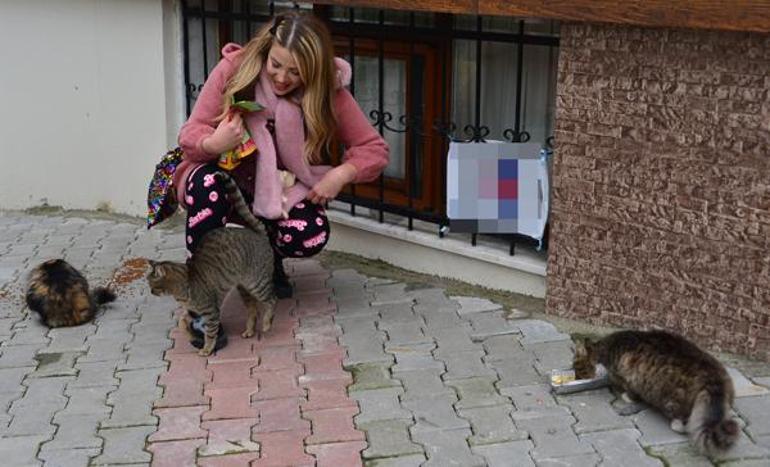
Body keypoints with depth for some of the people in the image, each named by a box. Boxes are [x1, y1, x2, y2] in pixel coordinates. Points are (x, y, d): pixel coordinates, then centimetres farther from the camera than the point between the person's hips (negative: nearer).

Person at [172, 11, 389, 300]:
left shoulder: (329, 93, -14)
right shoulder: (234, 68, -17)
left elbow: (375, 150, -9)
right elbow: (190, 134, -14)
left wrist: (342, 174, -28)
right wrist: (212, 144, -37)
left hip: (282, 194, 1)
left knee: (312, 237, -27)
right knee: (208, 183, -36)